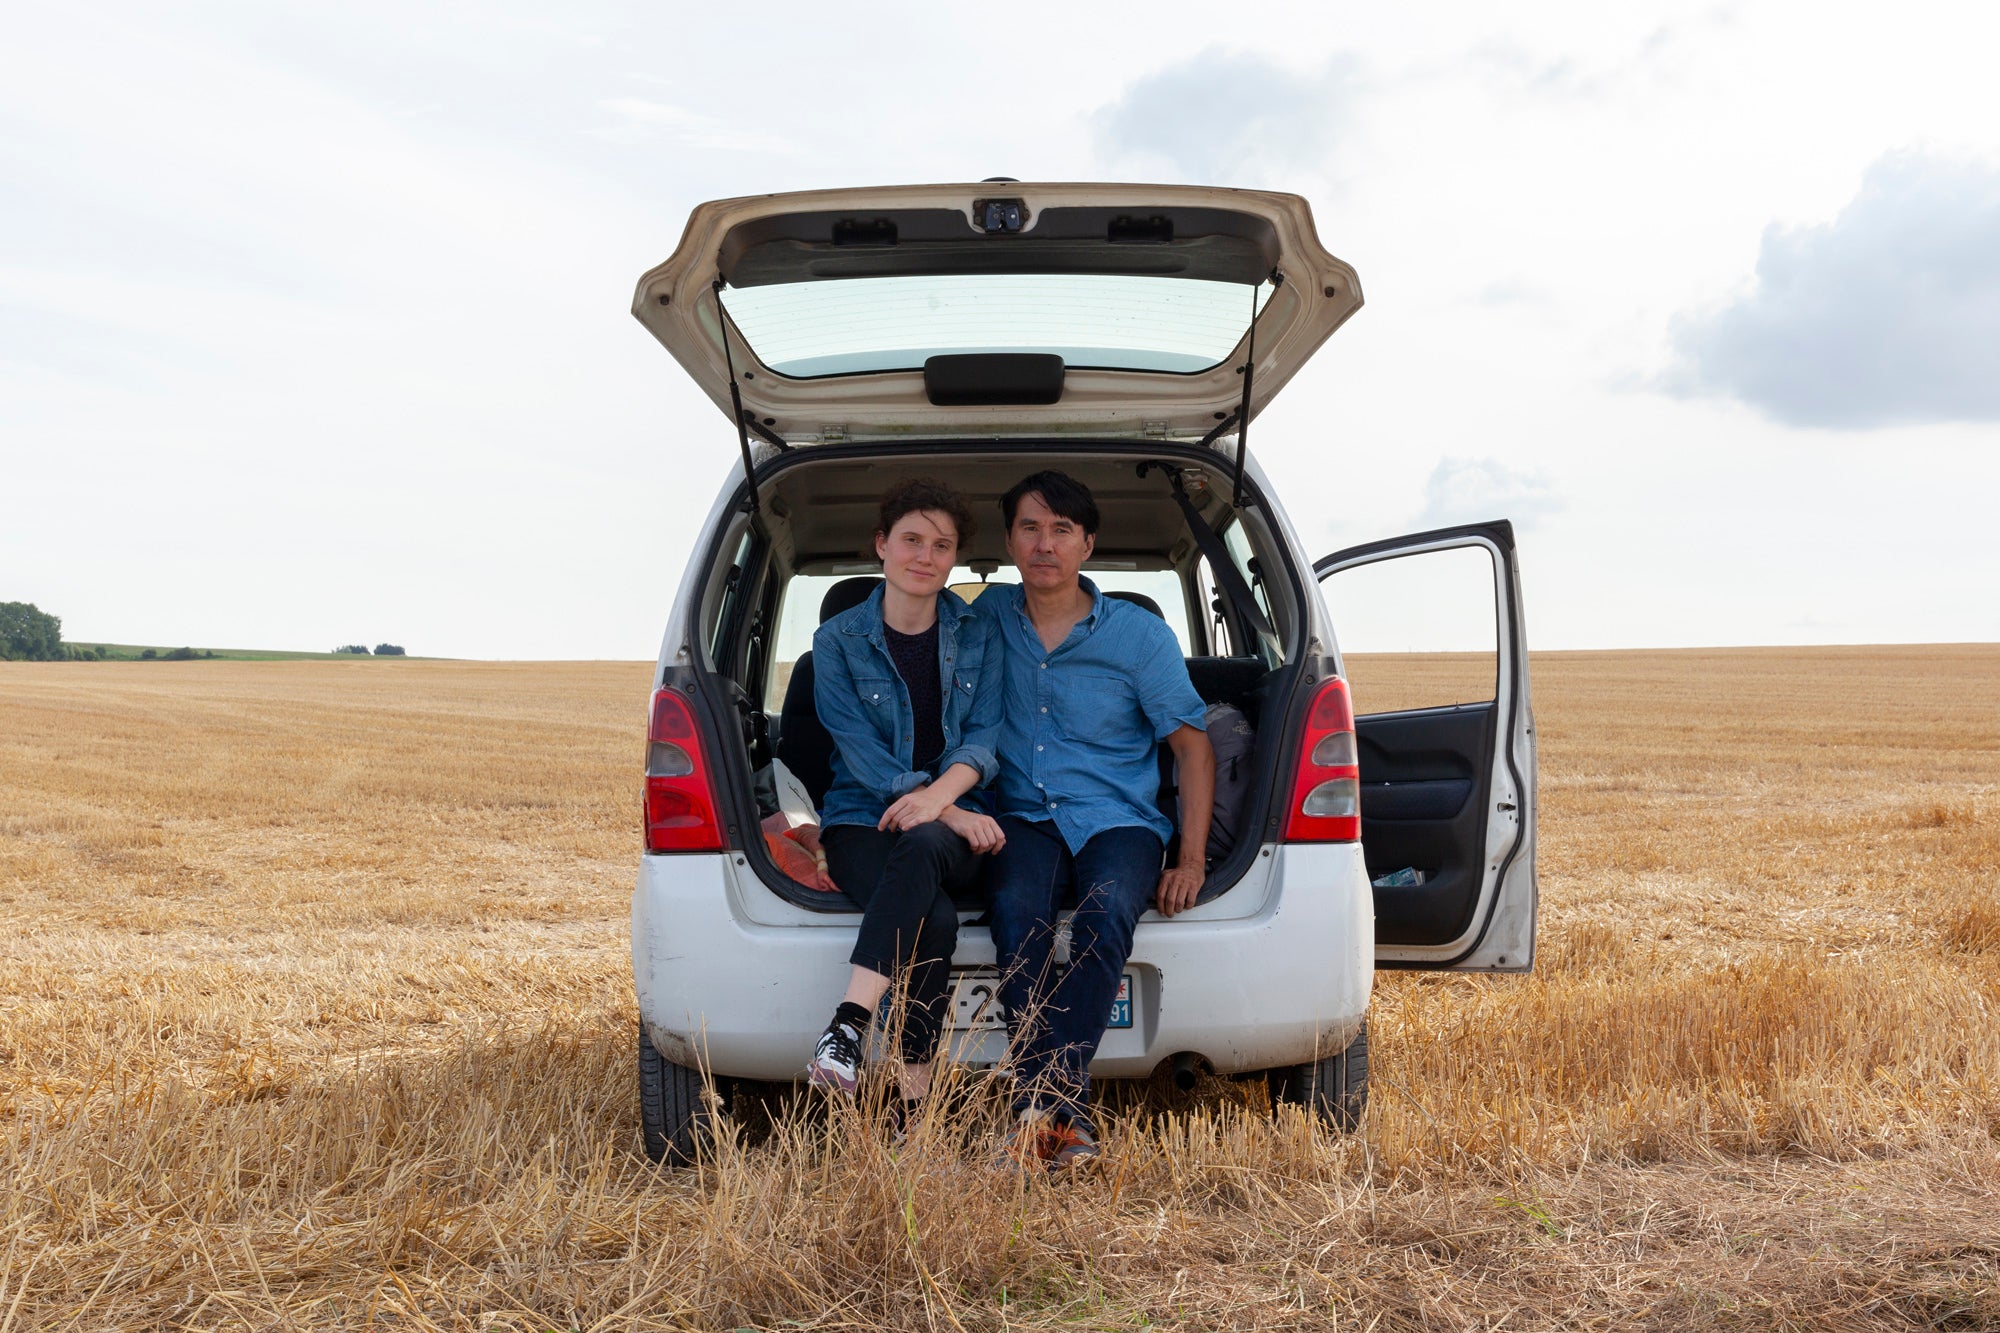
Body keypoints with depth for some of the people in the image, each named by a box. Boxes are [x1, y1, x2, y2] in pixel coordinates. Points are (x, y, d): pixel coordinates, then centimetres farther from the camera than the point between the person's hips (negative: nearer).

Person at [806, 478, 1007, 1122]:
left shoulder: (978, 635, 11)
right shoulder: (837, 641, 4)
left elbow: (985, 734, 3)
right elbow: (861, 753, -5)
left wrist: (941, 795, -21)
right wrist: (958, 816, -17)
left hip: (954, 826, 1)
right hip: (862, 820, -1)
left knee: (922, 847, -39)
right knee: (934, 919, -34)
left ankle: (847, 1029, -46)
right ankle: (915, 1107, -36)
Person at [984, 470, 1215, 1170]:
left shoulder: (1141, 635, 3)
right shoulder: (991, 617, 10)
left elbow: (1193, 745, 6)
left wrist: (1191, 860, -4)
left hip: (1118, 820, -1)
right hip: (1024, 819, 1)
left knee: (1106, 914, -36)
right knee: (1017, 908, -34)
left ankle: (1044, 1106, -40)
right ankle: (1062, 1114, -39)